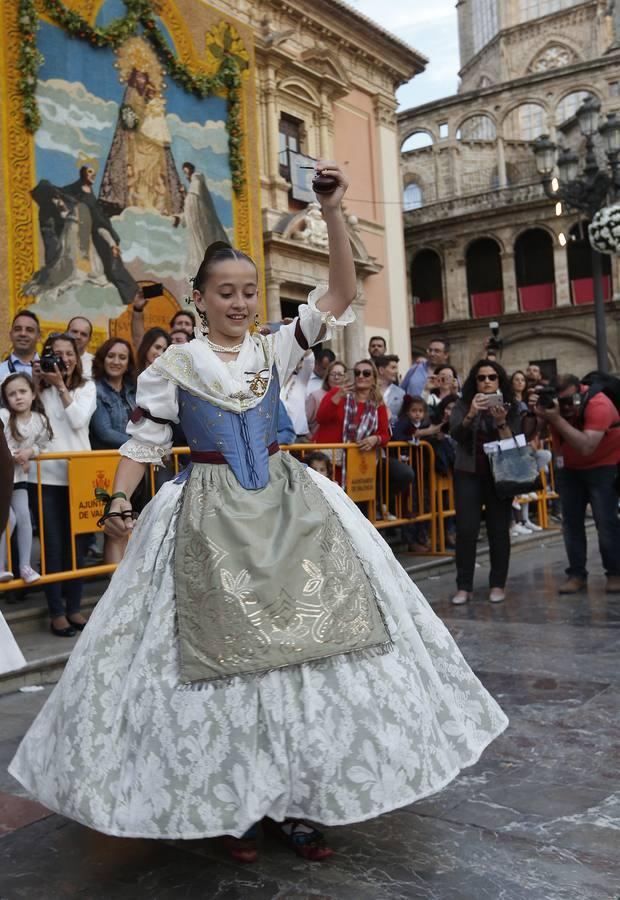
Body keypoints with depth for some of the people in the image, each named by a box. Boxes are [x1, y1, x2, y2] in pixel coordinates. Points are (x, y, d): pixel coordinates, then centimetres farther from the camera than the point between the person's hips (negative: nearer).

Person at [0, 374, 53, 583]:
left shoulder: (40, 420, -4)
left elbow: (41, 445, 5)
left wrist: (29, 452, -14)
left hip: (19, 475, 4)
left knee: (23, 516, -1)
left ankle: (25, 565, 8)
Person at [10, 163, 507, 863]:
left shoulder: (274, 349, 7)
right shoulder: (174, 365, 2)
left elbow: (339, 295, 0)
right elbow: (144, 439, 0)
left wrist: (333, 215, -9)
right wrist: (120, 501, -15)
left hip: (286, 505, 3)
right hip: (209, 515, -2)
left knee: (304, 632, 0)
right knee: (219, 649, -1)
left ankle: (289, 799, 14)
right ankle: (229, 804, 16)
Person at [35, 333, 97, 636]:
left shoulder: (87, 387, 9)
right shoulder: (40, 387, 7)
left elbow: (79, 421, -6)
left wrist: (61, 387, -8)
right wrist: (38, 384, -6)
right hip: (48, 475, -1)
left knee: (77, 544, 7)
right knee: (53, 546, 0)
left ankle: (74, 607, 19)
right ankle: (56, 612, 10)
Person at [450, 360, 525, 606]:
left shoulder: (510, 407, 4)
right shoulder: (464, 404, 3)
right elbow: (455, 434, -12)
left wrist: (501, 422, -21)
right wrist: (471, 414, -28)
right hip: (468, 474, 0)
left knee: (499, 530, -1)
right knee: (466, 530, -6)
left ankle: (497, 585, 11)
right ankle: (464, 587, 1)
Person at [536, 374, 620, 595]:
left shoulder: (598, 404, -31)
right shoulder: (552, 403, -16)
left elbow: (586, 447, -42)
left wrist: (556, 419, -45)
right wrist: (537, 414, -35)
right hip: (569, 467, 5)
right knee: (571, 521, 3)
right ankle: (577, 574, 11)